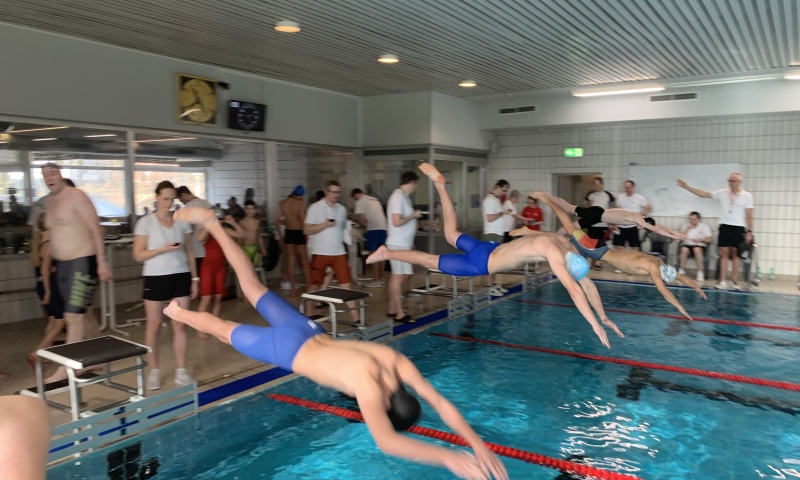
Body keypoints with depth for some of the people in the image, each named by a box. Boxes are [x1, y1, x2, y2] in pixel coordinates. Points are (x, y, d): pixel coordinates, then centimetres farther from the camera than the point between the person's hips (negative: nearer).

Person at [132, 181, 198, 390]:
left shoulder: (182, 221, 5)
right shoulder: (145, 222, -4)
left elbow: (190, 252, 8)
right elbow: (138, 255, -7)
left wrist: (194, 278, 5)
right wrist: (163, 249, -20)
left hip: (181, 276, 2)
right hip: (156, 278, -2)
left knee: (179, 325, 5)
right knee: (154, 326, 7)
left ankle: (181, 371, 13)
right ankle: (153, 371, 20)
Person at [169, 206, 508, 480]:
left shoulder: (399, 364, -18)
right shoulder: (369, 384, -37)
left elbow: (441, 404, -14)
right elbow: (385, 442, -48)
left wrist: (479, 446, -22)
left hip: (311, 333, 6)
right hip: (286, 349, -6)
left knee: (253, 287, 22)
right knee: (224, 330, 21)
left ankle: (212, 224, 35)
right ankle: (179, 313, 49)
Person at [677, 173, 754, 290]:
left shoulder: (747, 196, -1)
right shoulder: (722, 193, 4)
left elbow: (749, 215, 0)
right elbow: (703, 194, 5)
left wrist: (749, 231, -3)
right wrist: (687, 187, -2)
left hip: (738, 228, -2)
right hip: (725, 226, 2)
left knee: (735, 254, 4)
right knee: (724, 253, 1)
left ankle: (735, 281, 11)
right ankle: (722, 281, 2)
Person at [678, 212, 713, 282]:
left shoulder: (704, 226, 6)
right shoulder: (687, 226, 13)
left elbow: (710, 239, -2)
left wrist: (700, 239, -17)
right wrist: (688, 229, -7)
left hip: (700, 246, -2)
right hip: (687, 244, 2)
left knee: (697, 249, -38)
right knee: (684, 249, -35)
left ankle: (700, 273, -31)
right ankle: (681, 271, -26)